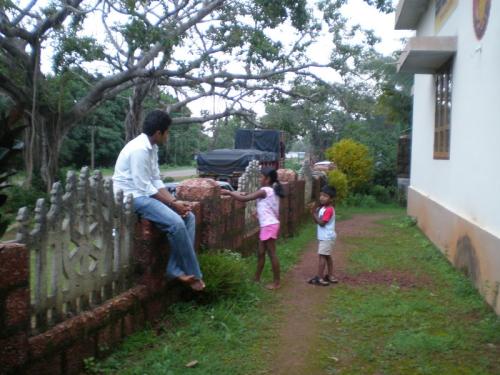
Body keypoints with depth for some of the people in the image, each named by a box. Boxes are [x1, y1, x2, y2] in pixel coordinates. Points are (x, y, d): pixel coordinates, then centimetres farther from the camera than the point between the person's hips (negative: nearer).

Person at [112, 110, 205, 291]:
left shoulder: (152, 147, 7)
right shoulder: (139, 149, -22)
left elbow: (156, 181, 9)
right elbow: (144, 188, -23)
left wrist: (174, 200, -4)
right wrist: (172, 204, -17)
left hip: (146, 193, 10)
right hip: (133, 196, -10)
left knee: (188, 217, -1)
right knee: (176, 222, -26)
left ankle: (176, 269, -3)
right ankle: (193, 274, -9)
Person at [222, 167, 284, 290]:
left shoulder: (264, 191, -17)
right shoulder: (272, 190, 11)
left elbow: (244, 199, -17)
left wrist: (228, 192, -10)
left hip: (269, 226, -10)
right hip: (268, 225, 10)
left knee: (272, 254, -1)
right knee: (261, 253, 16)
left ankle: (276, 282, 7)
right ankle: (257, 277, 27)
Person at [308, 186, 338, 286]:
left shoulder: (329, 210, -20)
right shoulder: (322, 208, 11)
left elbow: (321, 223, -24)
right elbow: (316, 221, 10)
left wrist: (315, 214, -16)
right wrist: (313, 212, -5)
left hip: (327, 237, -10)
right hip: (324, 237, 10)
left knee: (321, 256, -9)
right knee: (327, 256, 15)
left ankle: (319, 278, -7)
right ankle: (330, 276, 23)